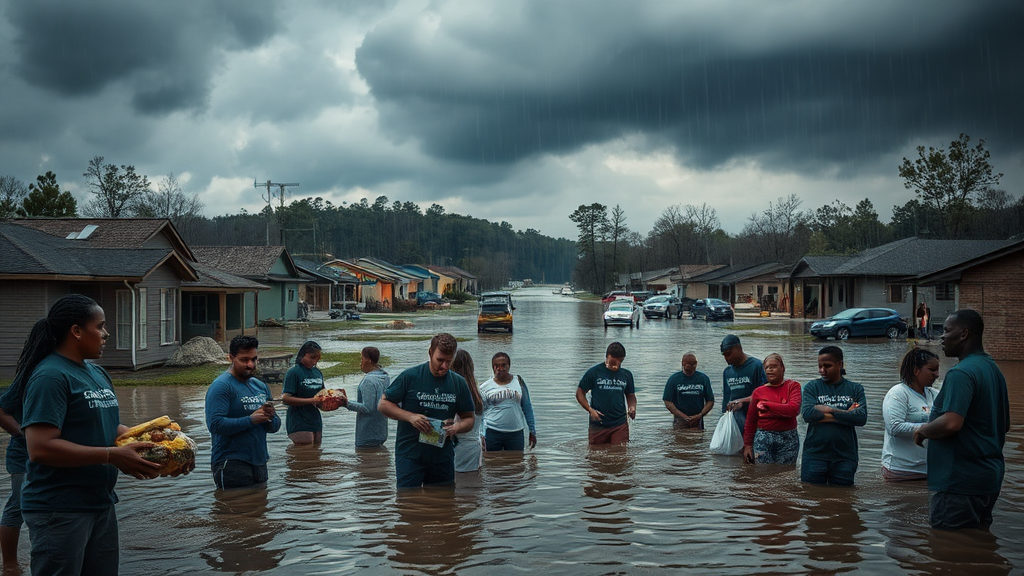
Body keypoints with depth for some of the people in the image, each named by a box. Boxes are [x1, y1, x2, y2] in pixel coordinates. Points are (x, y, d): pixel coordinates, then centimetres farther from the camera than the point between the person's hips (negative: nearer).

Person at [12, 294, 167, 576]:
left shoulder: (98, 373, 11)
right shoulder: (51, 376, -17)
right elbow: (40, 448, -24)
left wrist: (150, 443, 3)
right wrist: (112, 456, -24)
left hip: (101, 504, 9)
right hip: (60, 510, -9)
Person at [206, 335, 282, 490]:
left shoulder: (261, 387, 14)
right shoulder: (221, 386, -8)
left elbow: (275, 426, 15)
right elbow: (216, 424, -20)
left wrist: (270, 417, -8)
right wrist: (251, 420, -21)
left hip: (259, 464, 7)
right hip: (231, 464, -7)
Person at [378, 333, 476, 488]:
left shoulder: (459, 383, 5)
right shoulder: (410, 376, -5)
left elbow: (469, 419, 13)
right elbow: (383, 405, 0)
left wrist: (458, 427, -11)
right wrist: (410, 417, -16)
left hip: (443, 456, 4)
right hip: (410, 456, -3)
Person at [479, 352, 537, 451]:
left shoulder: (519, 382, 6)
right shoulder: (485, 387, 3)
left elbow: (527, 408, 12)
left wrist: (532, 432, 12)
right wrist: (481, 436, -5)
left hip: (515, 433, 1)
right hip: (492, 432, -1)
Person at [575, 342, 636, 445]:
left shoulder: (626, 375, 9)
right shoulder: (594, 372, -2)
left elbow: (630, 396, 20)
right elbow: (580, 393, 2)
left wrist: (632, 408, -3)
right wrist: (590, 409, -14)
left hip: (620, 425, 1)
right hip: (598, 424, -1)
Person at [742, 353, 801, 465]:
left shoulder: (793, 386, 2)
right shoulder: (758, 391, 7)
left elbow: (794, 409, -15)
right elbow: (750, 422, 10)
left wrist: (767, 405, -9)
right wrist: (747, 445, 6)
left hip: (788, 439, -1)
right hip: (763, 439, 1)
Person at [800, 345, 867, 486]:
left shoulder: (855, 389, 9)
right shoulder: (812, 387, 6)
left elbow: (862, 417, -8)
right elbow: (807, 414, -11)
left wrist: (826, 411, -9)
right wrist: (845, 413, -8)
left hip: (845, 457, 1)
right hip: (815, 455, -1)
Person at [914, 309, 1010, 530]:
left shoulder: (961, 373, -18)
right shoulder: (993, 369, 13)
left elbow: (951, 423, -29)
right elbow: (1004, 425, 22)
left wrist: (922, 431, -12)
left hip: (961, 482, -10)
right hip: (990, 477, 10)